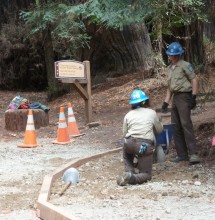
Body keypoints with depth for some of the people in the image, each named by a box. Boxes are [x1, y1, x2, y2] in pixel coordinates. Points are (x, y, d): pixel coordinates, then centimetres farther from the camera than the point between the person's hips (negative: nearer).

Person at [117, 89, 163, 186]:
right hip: (145, 145, -2)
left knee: (127, 153, 39)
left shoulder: (128, 115, 14)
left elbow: (124, 133, 13)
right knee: (146, 174, 6)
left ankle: (128, 172, 11)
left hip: (129, 143, 2)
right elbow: (159, 130, 21)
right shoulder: (151, 113, 11)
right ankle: (131, 178, -26)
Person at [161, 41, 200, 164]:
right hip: (175, 98, 9)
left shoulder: (185, 65, -6)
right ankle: (182, 154, 14)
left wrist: (193, 97, -17)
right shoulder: (170, 68, 19)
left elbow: (194, 80, -10)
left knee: (186, 124, -17)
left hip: (184, 96, -9)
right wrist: (166, 102, 18)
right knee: (176, 127, 8)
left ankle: (193, 154, -20)